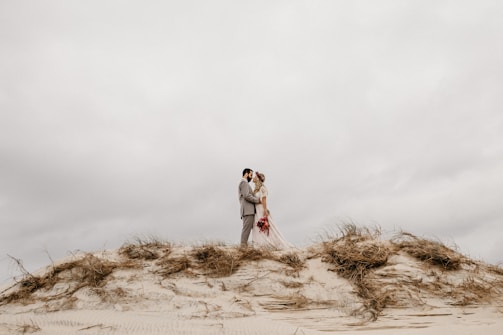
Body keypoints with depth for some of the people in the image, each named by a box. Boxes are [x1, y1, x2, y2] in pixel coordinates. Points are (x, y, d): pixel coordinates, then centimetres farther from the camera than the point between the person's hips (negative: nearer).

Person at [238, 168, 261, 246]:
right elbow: (246, 196, -16)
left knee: (246, 229, 6)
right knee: (246, 229, -12)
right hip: (248, 210, -10)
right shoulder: (244, 182, -4)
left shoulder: (245, 183, 28)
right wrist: (257, 200, -8)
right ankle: (243, 246, -14)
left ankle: (243, 245, 3)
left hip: (249, 210, 10)